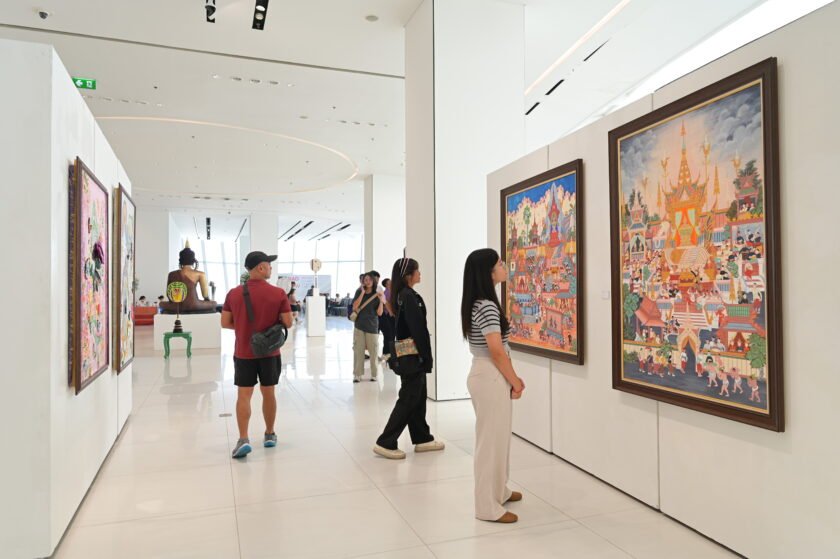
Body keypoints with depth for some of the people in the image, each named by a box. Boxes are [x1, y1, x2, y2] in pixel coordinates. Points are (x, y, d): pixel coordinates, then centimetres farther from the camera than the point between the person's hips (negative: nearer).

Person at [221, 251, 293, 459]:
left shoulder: (234, 293, -4)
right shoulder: (278, 293, -11)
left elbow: (225, 323, 1)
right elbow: (288, 323, -8)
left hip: (243, 352, 1)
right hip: (270, 352, 0)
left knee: (243, 395, 4)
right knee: (268, 393, 13)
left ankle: (243, 439, -6)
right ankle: (270, 435, 26)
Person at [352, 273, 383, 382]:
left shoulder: (376, 295, 1)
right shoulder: (359, 293, 6)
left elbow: (379, 313, -3)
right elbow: (354, 307, -10)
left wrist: (381, 301, -18)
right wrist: (362, 293, -13)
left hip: (372, 326, -1)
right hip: (359, 326, 1)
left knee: (373, 351, 2)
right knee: (358, 350, 2)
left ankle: (374, 374, 14)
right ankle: (357, 374, 10)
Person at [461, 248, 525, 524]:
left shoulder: (477, 304, 11)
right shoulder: (487, 307, -20)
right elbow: (497, 351, -21)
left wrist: (512, 378, 13)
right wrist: (516, 382, -9)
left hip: (485, 374, 10)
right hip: (491, 378, -10)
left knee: (495, 437, 20)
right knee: (492, 440, 0)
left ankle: (499, 491, 36)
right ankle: (488, 507, 12)